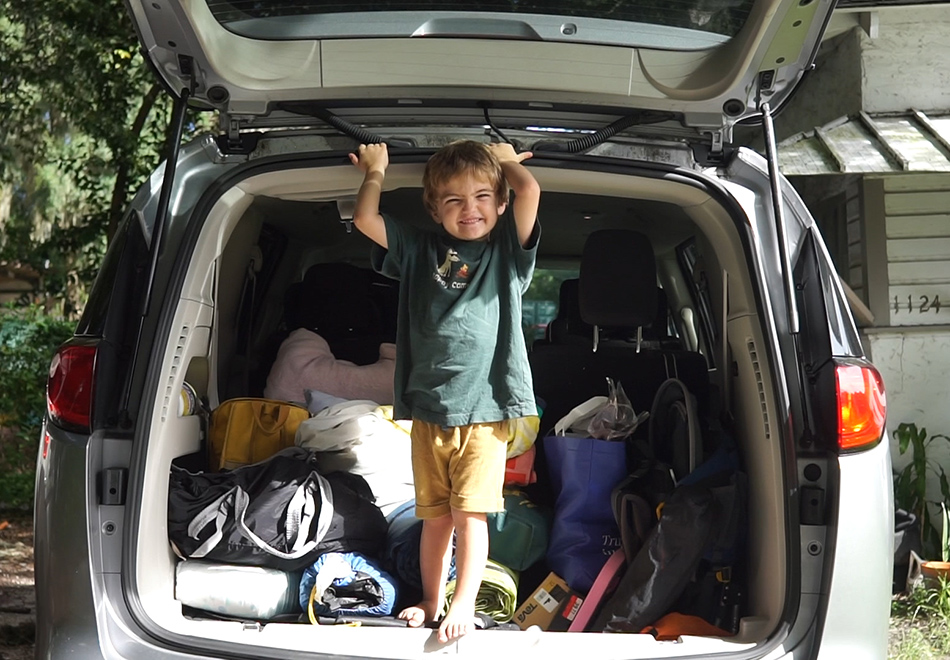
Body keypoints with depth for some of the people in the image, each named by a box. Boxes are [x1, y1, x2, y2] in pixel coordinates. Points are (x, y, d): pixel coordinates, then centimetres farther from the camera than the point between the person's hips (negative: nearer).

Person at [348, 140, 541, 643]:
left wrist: (505, 161, 5)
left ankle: (463, 606, 5)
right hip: (428, 408, 3)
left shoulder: (507, 251, 3)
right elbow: (365, 219, 3)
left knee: (470, 512, -5)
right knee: (434, 517, 10)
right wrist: (375, 172, 16)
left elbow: (530, 191, -13)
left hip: (483, 410, -3)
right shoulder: (419, 251, 10)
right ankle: (431, 603, 22)